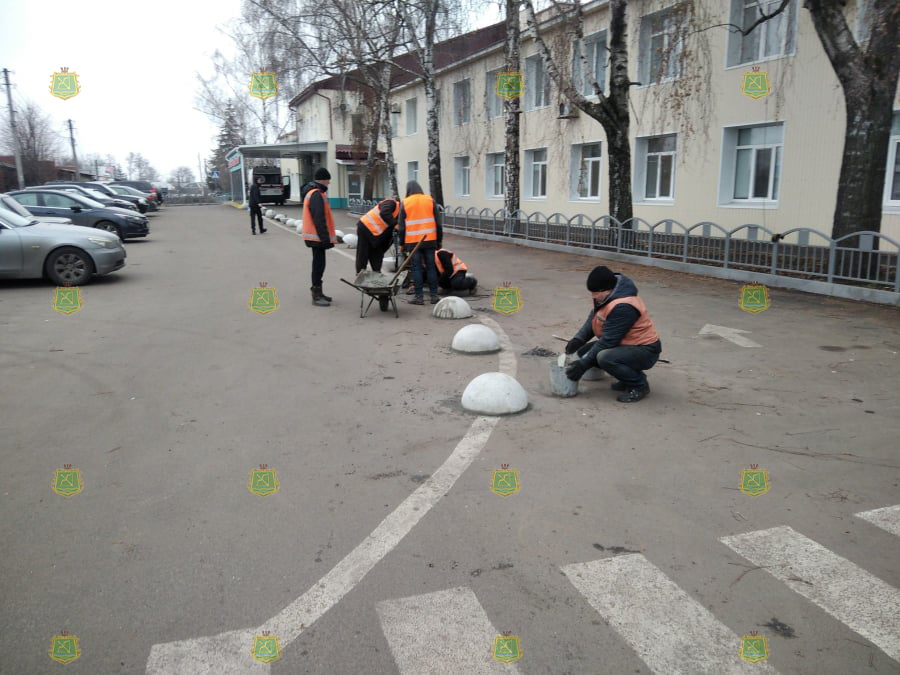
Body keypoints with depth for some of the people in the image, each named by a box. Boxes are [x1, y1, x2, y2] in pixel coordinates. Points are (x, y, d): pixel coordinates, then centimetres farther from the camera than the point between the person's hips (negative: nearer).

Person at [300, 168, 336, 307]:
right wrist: (325, 238, -23)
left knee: (318, 264, 16)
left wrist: (326, 236, 23)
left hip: (316, 236, 11)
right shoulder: (316, 195, -18)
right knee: (319, 264, -7)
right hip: (318, 236, -11)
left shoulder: (312, 192, 16)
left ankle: (317, 292, 24)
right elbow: (319, 219, -23)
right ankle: (317, 296, -3)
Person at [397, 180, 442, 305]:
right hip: (430, 240, 2)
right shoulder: (430, 200, 8)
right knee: (431, 267, 6)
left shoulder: (405, 203, 3)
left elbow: (401, 226, 3)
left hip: (413, 241, -1)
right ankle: (434, 295, 7)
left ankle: (419, 296, 0)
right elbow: (438, 223, 7)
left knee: (416, 268, 2)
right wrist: (439, 240, 13)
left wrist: (402, 243, 11)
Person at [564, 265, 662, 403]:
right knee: (584, 351, 1)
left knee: (605, 358, -33)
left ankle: (639, 385, -8)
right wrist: (578, 339, -10)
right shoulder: (605, 296, -2)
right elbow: (593, 318, 7)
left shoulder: (623, 307, -29)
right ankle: (629, 375, 12)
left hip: (645, 350, -10)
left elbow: (608, 341, -27)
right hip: (625, 344, 10)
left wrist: (583, 364, -23)